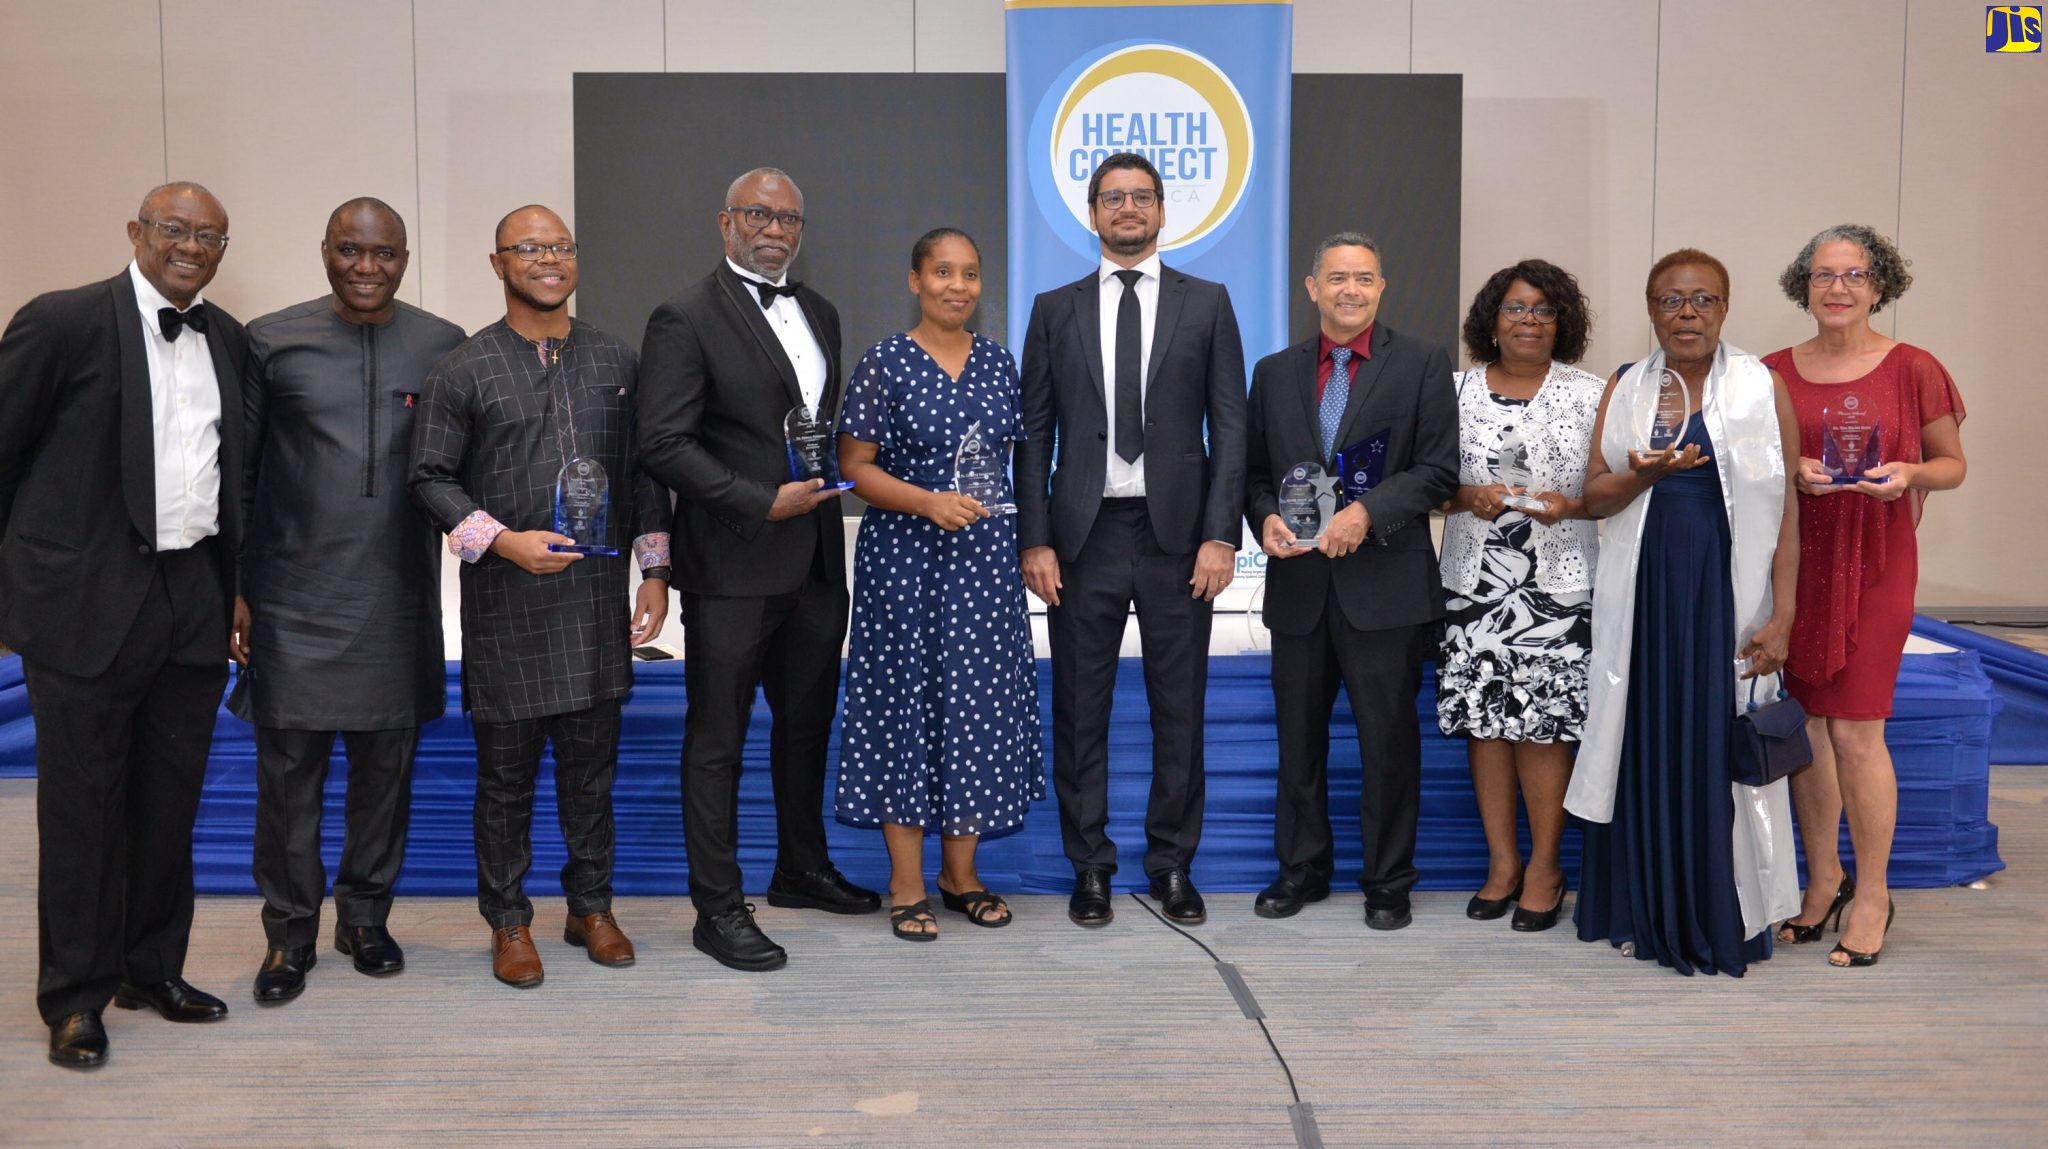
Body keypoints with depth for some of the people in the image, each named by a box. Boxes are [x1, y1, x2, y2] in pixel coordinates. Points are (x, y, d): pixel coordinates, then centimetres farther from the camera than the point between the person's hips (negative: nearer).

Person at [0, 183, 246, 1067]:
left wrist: (238, 587, 14)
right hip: (88, 603, -5)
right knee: (82, 807, 5)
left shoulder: (228, 339, 11)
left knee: (171, 805, 13)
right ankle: (76, 1000, 19)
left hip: (194, 602, 5)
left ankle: (151, 970, 29)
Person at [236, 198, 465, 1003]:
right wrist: (232, 588, 1)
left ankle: (366, 917, 28)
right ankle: (290, 932, 21)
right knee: (288, 772, 5)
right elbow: (239, 474, 3)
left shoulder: (442, 347, 3)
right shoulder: (272, 342, 1)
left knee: (386, 770, 11)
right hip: (293, 601, -1)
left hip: (400, 603, 1)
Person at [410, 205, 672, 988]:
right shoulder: (464, 370, -1)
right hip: (506, 602, -3)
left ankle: (590, 907, 27)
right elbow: (431, 477, -2)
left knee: (592, 763, 12)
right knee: (506, 772, 7)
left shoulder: (616, 362, 9)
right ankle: (508, 922, 21)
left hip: (598, 599, 3)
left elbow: (643, 473, 11)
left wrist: (655, 572, 5)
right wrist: (503, 540, -15)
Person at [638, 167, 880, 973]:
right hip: (732, 567, -7)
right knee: (718, 739, 2)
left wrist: (831, 483, 5)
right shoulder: (686, 319, -8)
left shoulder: (820, 314, 14)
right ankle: (718, 908, 13)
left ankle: (802, 869, 35)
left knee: (808, 720, 18)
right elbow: (662, 444, -15)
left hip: (815, 563, 7)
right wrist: (764, 502, -18)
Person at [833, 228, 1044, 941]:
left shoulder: (999, 362, 9)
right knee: (908, 703, 0)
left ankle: (961, 873, 21)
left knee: (982, 705, 7)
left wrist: (1026, 541, 6)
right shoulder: (884, 363, -3)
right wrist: (928, 502, -19)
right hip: (904, 559, -4)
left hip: (986, 560, 4)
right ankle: (907, 887, 11)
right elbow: (854, 466, -5)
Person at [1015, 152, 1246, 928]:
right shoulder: (1055, 310, 8)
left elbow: (1229, 425, 1)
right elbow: (1035, 434, 5)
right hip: (1084, 535, 1)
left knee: (1179, 709, 7)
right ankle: (1090, 868, 18)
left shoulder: (1206, 303, 6)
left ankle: (1173, 865, 20)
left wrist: (1220, 535, -7)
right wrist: (1034, 541, -3)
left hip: (1177, 534, 0)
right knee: (1080, 711, 6)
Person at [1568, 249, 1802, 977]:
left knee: (1719, 750, 0)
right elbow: (1594, 497, 5)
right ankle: (1643, 912, 19)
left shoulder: (1763, 389, 1)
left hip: (1726, 595, -2)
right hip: (1642, 597, 2)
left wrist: (1781, 617, -10)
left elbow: (1785, 510, -3)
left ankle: (1721, 922, 13)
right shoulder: (1624, 389, 8)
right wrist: (1643, 474, -16)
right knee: (1646, 748, 7)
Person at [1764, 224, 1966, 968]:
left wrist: (1909, 474, -13)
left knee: (1856, 732, -5)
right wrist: (1792, 472, -8)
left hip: (1876, 564, -3)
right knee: (1806, 724, 7)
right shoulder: (1776, 372, 6)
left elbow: (1953, 464, 7)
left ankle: (1872, 894, 11)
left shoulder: (1913, 370, 0)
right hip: (1794, 561, 3)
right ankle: (1823, 879, 23)